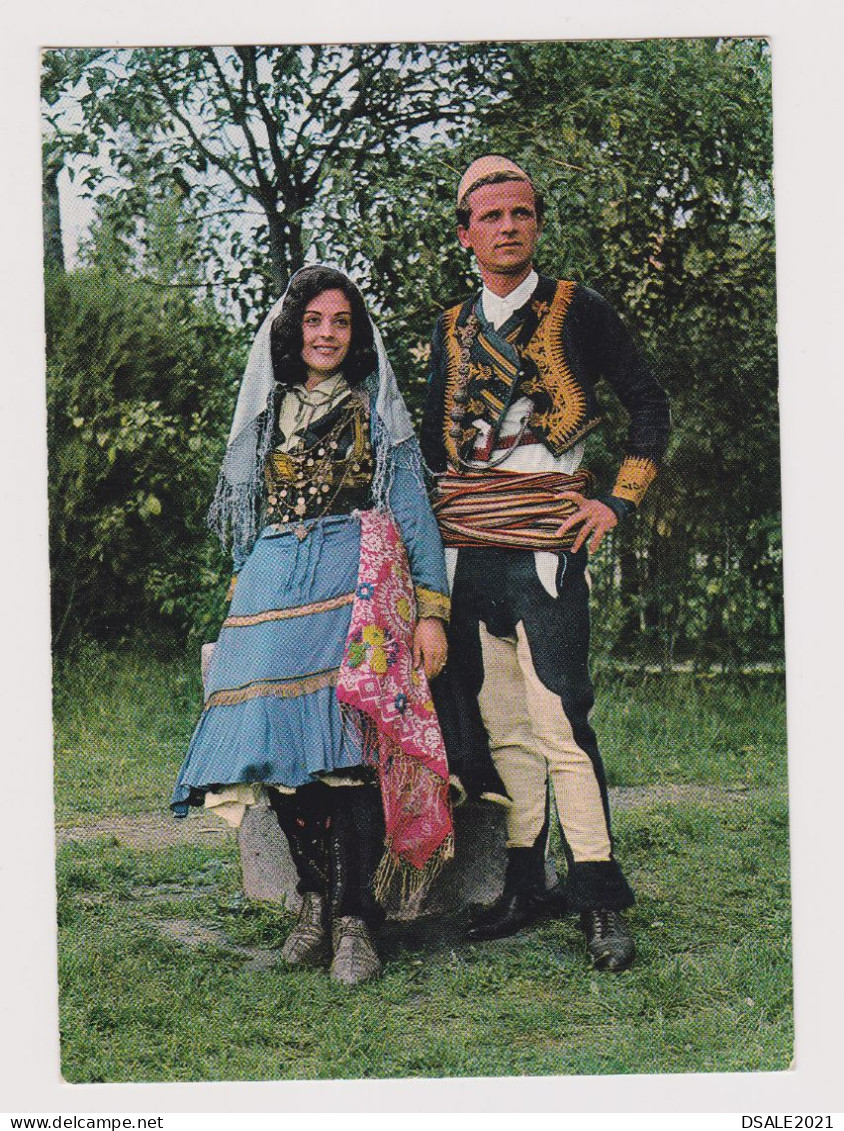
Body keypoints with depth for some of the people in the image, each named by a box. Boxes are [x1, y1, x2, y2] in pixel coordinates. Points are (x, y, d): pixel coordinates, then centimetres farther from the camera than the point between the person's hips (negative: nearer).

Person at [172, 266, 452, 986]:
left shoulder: (377, 412, 12)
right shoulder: (266, 414, 21)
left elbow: (416, 516, 7)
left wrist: (431, 610, -2)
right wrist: (240, 607, 17)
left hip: (355, 583, -3)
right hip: (273, 587, 3)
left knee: (349, 741, -17)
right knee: (283, 740, -8)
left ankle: (354, 922, -15)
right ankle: (316, 900, 6)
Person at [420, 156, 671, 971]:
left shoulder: (576, 310, 5)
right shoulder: (452, 328, 17)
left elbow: (648, 403, 6)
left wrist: (619, 501, -1)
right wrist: (433, 515, 15)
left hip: (543, 542, -4)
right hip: (466, 549, 5)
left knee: (559, 720, -11)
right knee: (501, 724, 7)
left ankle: (600, 899, -5)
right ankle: (523, 887, 16)